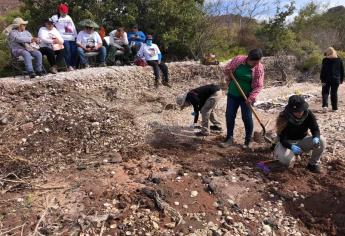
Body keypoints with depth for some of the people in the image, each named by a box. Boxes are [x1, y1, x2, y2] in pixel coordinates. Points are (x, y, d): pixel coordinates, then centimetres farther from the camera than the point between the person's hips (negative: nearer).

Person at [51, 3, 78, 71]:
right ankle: (69, 66, -11)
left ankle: (74, 65, 2)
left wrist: (76, 36, 17)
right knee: (67, 51, -15)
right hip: (64, 38, -4)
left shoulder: (69, 17, 26)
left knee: (74, 51, -6)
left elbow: (73, 27, 24)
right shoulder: (55, 17, 11)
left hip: (72, 37, 4)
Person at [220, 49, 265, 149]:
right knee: (229, 116, 5)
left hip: (246, 96, -2)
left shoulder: (259, 68, -12)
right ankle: (229, 138, 18)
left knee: (247, 118, 0)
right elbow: (227, 69, 7)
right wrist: (229, 74, -15)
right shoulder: (238, 59, -8)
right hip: (233, 94, 3)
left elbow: (258, 86, -11)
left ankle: (248, 141, 16)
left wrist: (251, 98, -21)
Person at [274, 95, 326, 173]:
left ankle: (313, 164, 0)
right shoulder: (283, 118, -26)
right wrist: (291, 146, -44)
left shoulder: (308, 114, -16)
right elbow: (282, 139, -23)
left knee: (321, 141, -22)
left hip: (302, 140, 4)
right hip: (288, 142, -4)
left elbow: (315, 129, -9)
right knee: (287, 160, -33)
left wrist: (316, 138, -34)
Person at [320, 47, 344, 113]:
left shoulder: (325, 60, -6)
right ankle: (335, 108, 13)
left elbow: (323, 71, -10)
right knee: (334, 93, 10)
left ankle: (325, 106, -15)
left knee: (325, 93, 5)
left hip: (327, 79, -3)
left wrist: (322, 80, -7)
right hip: (336, 79, 3)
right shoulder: (339, 60, 8)